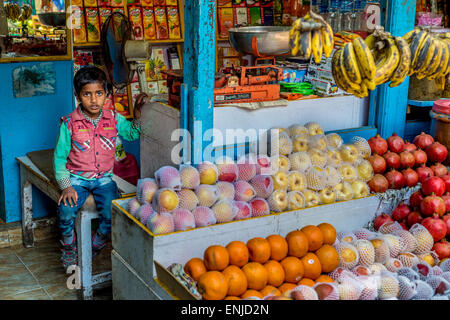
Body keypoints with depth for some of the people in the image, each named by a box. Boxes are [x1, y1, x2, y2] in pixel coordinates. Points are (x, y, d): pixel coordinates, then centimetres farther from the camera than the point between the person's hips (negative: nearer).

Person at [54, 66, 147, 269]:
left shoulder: (113, 119, 0)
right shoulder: (69, 123, -6)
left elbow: (133, 134, 17)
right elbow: (59, 157, 0)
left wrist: (138, 115, -3)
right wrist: (65, 186, -10)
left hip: (104, 178, 2)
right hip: (77, 178, -1)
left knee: (111, 214, -23)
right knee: (66, 212, -26)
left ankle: (93, 250, 7)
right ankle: (69, 251, 5)